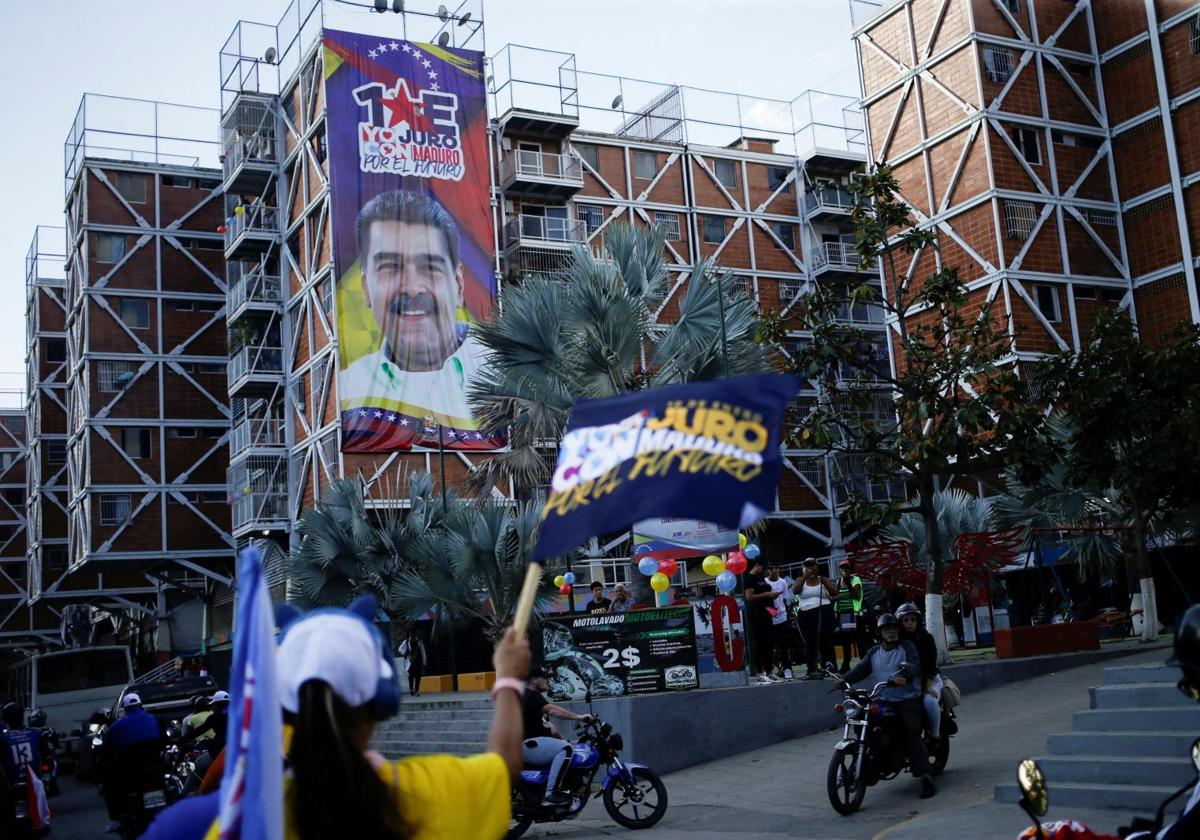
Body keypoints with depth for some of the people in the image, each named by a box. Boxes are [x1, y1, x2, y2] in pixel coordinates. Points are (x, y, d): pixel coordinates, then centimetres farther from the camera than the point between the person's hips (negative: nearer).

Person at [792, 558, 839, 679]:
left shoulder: (823, 579, 11)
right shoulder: (801, 581, 12)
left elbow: (835, 593, 0)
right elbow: (795, 590, -8)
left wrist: (823, 581, -7)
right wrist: (805, 577, -10)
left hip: (823, 613, -1)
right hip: (806, 615, 1)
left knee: (826, 640, -10)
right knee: (809, 643, 1)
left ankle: (828, 665, -9)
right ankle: (811, 670, 2)